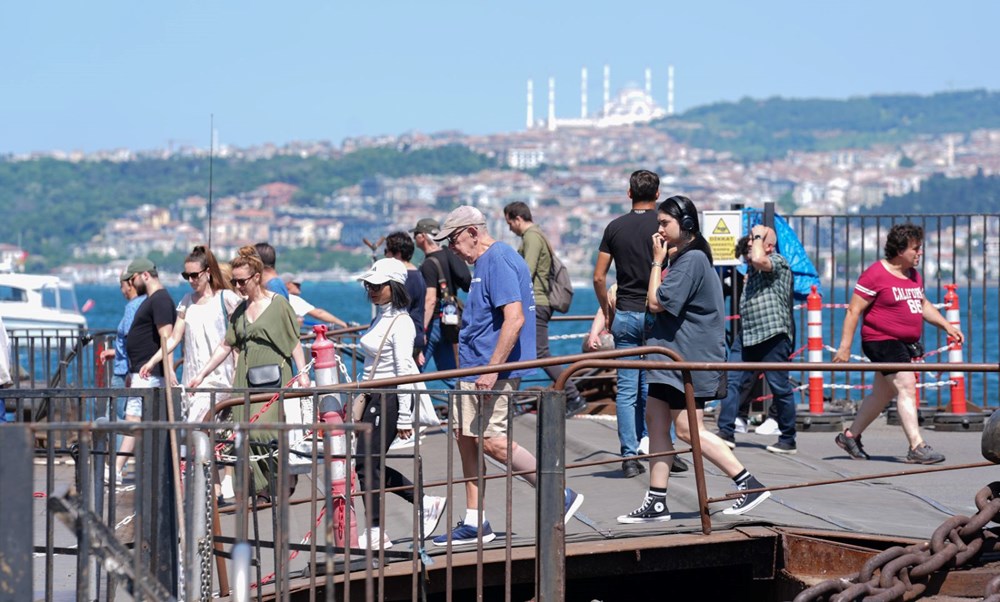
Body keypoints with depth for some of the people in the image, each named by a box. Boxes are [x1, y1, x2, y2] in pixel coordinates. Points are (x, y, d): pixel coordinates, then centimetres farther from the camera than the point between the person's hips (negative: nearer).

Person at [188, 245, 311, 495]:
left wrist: (302, 372, -12)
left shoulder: (277, 303, -2)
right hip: (245, 378, 6)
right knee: (245, 435, -1)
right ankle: (260, 487, 5)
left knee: (262, 432, -16)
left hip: (272, 377, -6)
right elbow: (226, 345, 18)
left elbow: (294, 341, -3)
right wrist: (201, 375, 16)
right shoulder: (240, 310, 14)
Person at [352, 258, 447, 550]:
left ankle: (376, 533, 2)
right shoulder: (380, 318, 14)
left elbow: (405, 371, -17)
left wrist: (404, 417, -19)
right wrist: (362, 402, 22)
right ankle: (427, 503, 18)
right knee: (370, 464, 9)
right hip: (374, 397, 10)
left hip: (390, 398, -10)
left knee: (367, 463, -7)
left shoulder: (400, 322, -14)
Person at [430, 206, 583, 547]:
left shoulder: (498, 261, -15)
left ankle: (560, 496, -5)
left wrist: (492, 369, -27)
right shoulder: (486, 262, 18)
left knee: (492, 441, -13)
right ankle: (474, 524, 14)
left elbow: (514, 318, -25)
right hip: (474, 366, 11)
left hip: (493, 367, -11)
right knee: (465, 436, 9)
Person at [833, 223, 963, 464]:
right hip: (882, 342, -9)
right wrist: (845, 346, -16)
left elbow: (923, 305, 28)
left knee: (883, 394, 15)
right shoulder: (875, 274, -13)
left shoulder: (914, 276, 13)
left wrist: (946, 326, 16)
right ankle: (917, 447, -20)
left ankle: (850, 436, 30)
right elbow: (853, 311, -12)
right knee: (907, 388, -18)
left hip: (905, 344, 9)